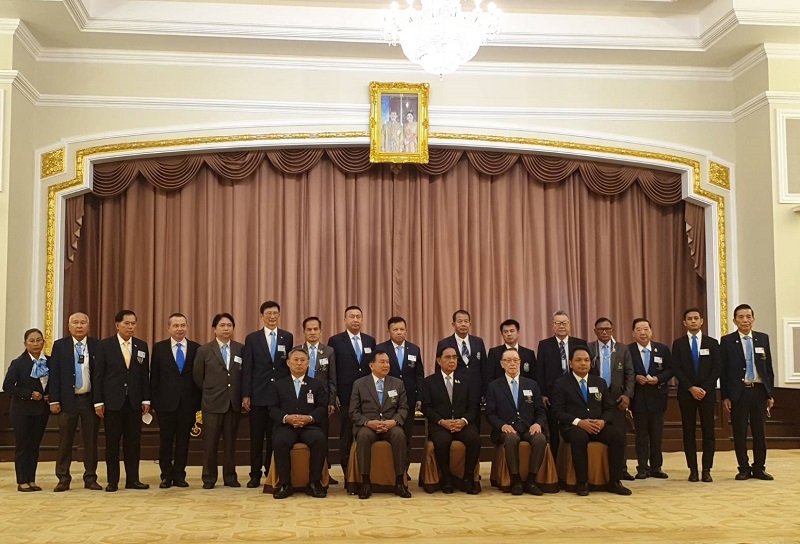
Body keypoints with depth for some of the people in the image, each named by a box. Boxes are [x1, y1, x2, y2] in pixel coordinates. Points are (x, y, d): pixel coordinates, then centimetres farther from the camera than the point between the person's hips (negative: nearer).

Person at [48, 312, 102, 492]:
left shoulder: (97, 346, 2)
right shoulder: (59, 345, 3)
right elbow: (54, 374, 1)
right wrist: (54, 400, -5)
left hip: (90, 400, 0)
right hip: (67, 400, 0)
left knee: (91, 441, 6)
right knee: (65, 442, 5)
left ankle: (90, 478, 14)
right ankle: (63, 479, 14)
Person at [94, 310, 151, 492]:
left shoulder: (142, 346, 7)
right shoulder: (104, 345, -1)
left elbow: (145, 375, 8)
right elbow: (99, 374, -2)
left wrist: (146, 400, 2)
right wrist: (98, 401, -7)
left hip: (134, 401, 2)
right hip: (112, 400, -2)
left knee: (133, 442, 5)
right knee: (112, 442, 3)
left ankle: (132, 479, 12)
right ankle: (112, 480, 11)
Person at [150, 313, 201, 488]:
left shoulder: (196, 348, 4)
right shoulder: (159, 348, 3)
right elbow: (154, 376, 2)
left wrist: (198, 401, -2)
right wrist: (154, 400, -4)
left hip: (188, 403, 1)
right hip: (166, 401, -1)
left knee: (183, 440, 7)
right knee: (166, 440, 7)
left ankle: (179, 475, 17)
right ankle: (166, 476, 17)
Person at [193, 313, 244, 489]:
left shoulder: (241, 349, 5)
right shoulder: (204, 350, 1)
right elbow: (198, 377, 5)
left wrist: (242, 396, 3)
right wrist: (209, 392, 7)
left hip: (234, 403, 2)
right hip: (212, 402, -1)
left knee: (230, 441, 8)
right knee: (210, 442, 3)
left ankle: (230, 476, 16)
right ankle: (209, 478, 12)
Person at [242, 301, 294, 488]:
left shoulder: (287, 337, 8)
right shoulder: (252, 338, 4)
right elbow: (246, 369, 1)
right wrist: (245, 394, -4)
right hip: (258, 395, -1)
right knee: (256, 437, 4)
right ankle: (255, 474, 12)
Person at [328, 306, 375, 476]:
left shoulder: (370, 341, 12)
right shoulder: (335, 341, 1)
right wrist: (333, 395, -6)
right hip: (346, 396, -3)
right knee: (346, 437, 3)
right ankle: (348, 474, 10)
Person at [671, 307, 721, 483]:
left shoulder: (712, 343, 8)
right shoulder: (678, 344, 6)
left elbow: (717, 368, 2)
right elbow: (676, 369, -1)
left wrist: (705, 388, -10)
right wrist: (691, 388, -12)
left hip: (707, 392, 0)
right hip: (686, 393, 0)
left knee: (708, 431, -1)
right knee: (689, 432, 1)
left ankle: (707, 470, 4)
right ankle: (693, 470, 5)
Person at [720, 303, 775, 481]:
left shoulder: (763, 338, 7)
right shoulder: (727, 341, -1)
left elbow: (769, 367, 9)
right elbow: (723, 370, -1)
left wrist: (770, 393, 5)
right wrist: (725, 396, -5)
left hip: (759, 390, 2)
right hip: (738, 392, -2)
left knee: (760, 431, 6)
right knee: (739, 432, 2)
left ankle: (759, 468, 15)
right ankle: (744, 468, 11)